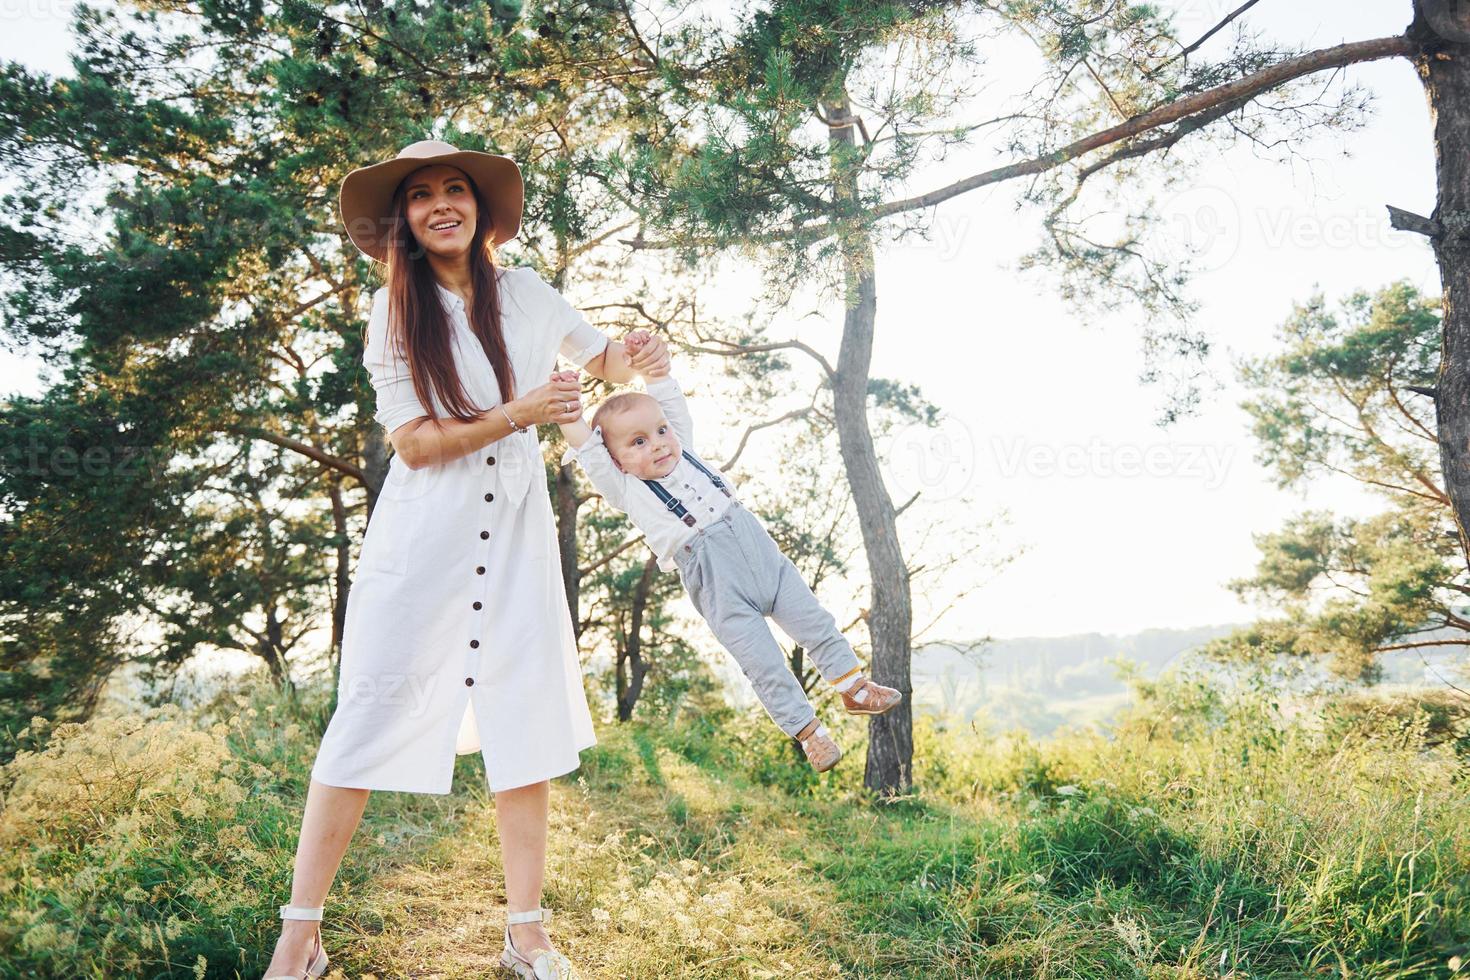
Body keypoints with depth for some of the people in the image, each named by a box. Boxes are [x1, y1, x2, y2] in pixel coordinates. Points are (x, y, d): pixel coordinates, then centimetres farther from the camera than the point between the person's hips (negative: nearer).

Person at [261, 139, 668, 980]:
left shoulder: (526, 293, 7)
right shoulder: (396, 308, -1)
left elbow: (604, 357, 19)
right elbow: (414, 443, -8)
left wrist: (634, 360, -4)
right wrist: (519, 414, -15)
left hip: (517, 534, 3)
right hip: (424, 539, -2)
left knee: (526, 719, 2)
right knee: (372, 713, -2)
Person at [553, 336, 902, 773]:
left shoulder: (684, 450, 12)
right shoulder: (626, 490, -3)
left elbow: (673, 403, 13)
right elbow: (586, 450, -12)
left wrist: (651, 362, 4)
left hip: (760, 550, 5)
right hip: (719, 589, -5)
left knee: (816, 622, 9)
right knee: (764, 664, -3)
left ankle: (852, 686, 26)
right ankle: (807, 731, 11)